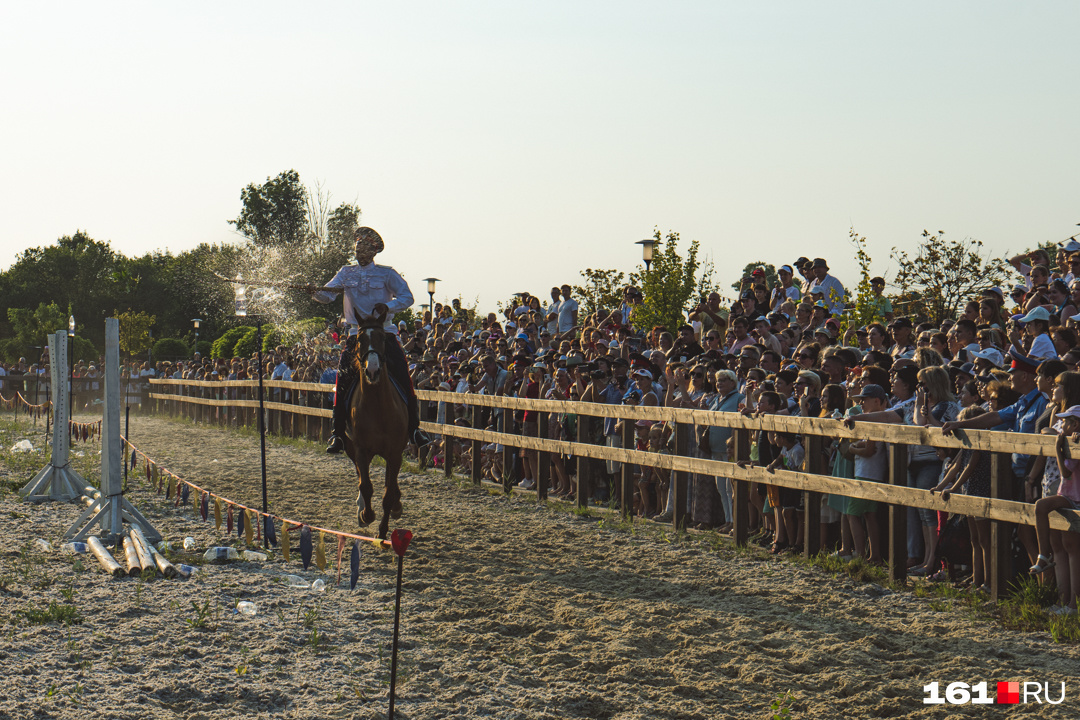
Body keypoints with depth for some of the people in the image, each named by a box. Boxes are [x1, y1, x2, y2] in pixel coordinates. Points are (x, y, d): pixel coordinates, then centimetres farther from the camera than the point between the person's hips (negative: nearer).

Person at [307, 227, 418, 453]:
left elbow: (407, 296, -3)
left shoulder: (387, 274, 4)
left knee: (402, 375, -10)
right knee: (343, 380, -7)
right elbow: (329, 294, 1)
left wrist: (388, 306, -21)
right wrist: (315, 292, -22)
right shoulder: (346, 273, 12)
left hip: (384, 333, -2)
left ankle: (414, 427, 3)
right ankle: (338, 434, 1)